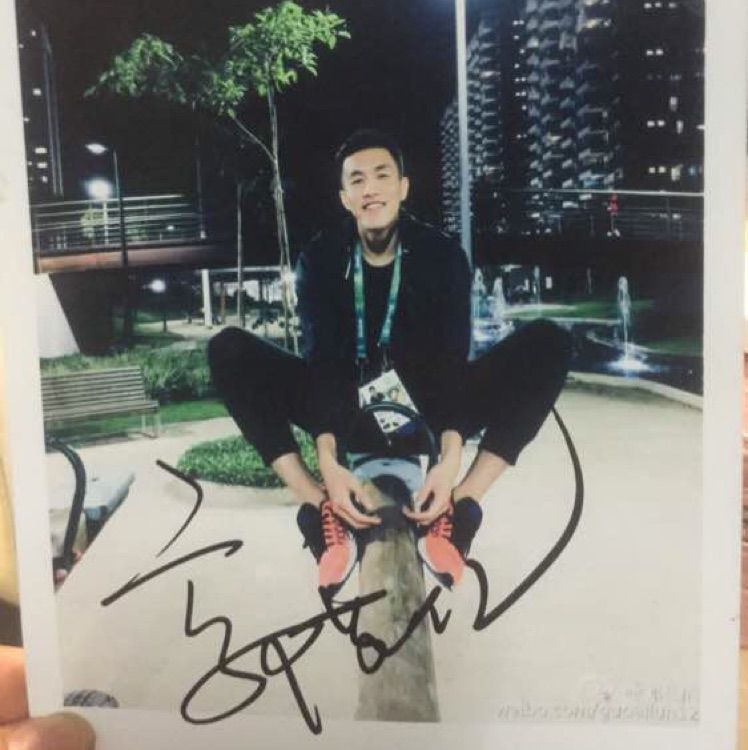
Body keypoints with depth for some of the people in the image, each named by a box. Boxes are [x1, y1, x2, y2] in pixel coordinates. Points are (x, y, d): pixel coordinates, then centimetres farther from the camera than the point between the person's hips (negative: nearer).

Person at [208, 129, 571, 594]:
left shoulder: (442, 255, -8)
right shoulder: (320, 260, -7)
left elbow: (451, 361, -18)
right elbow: (324, 362, -18)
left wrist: (450, 461, -35)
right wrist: (328, 464, -35)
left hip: (427, 411, 0)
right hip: (348, 413, 1)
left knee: (548, 344, -22)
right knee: (230, 350, -22)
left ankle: (455, 509, -28)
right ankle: (325, 513, -28)